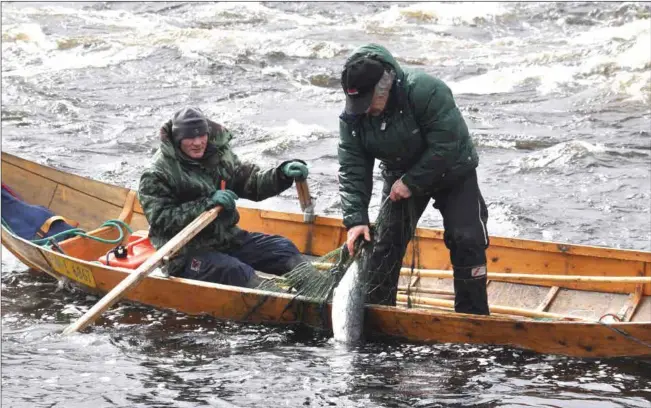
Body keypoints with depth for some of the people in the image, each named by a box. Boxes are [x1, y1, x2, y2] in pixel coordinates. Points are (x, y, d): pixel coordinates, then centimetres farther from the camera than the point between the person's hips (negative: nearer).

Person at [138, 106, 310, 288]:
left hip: (227, 238, 7)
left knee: (283, 248, -3)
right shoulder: (158, 174, -11)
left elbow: (250, 183, 12)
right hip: (187, 253, -7)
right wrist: (207, 203, -27)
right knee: (238, 273, -33)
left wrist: (283, 175, -8)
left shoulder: (219, 155, 8)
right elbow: (160, 220, -20)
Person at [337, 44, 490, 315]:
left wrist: (412, 182, -30)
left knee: (467, 240, -10)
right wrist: (355, 219, -28)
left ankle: (473, 317, 1)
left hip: (452, 172, -4)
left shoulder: (427, 91, -35)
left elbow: (446, 146, -34)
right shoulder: (353, 116, -18)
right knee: (385, 242, -1)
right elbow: (352, 169, -18)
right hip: (400, 177, 4)